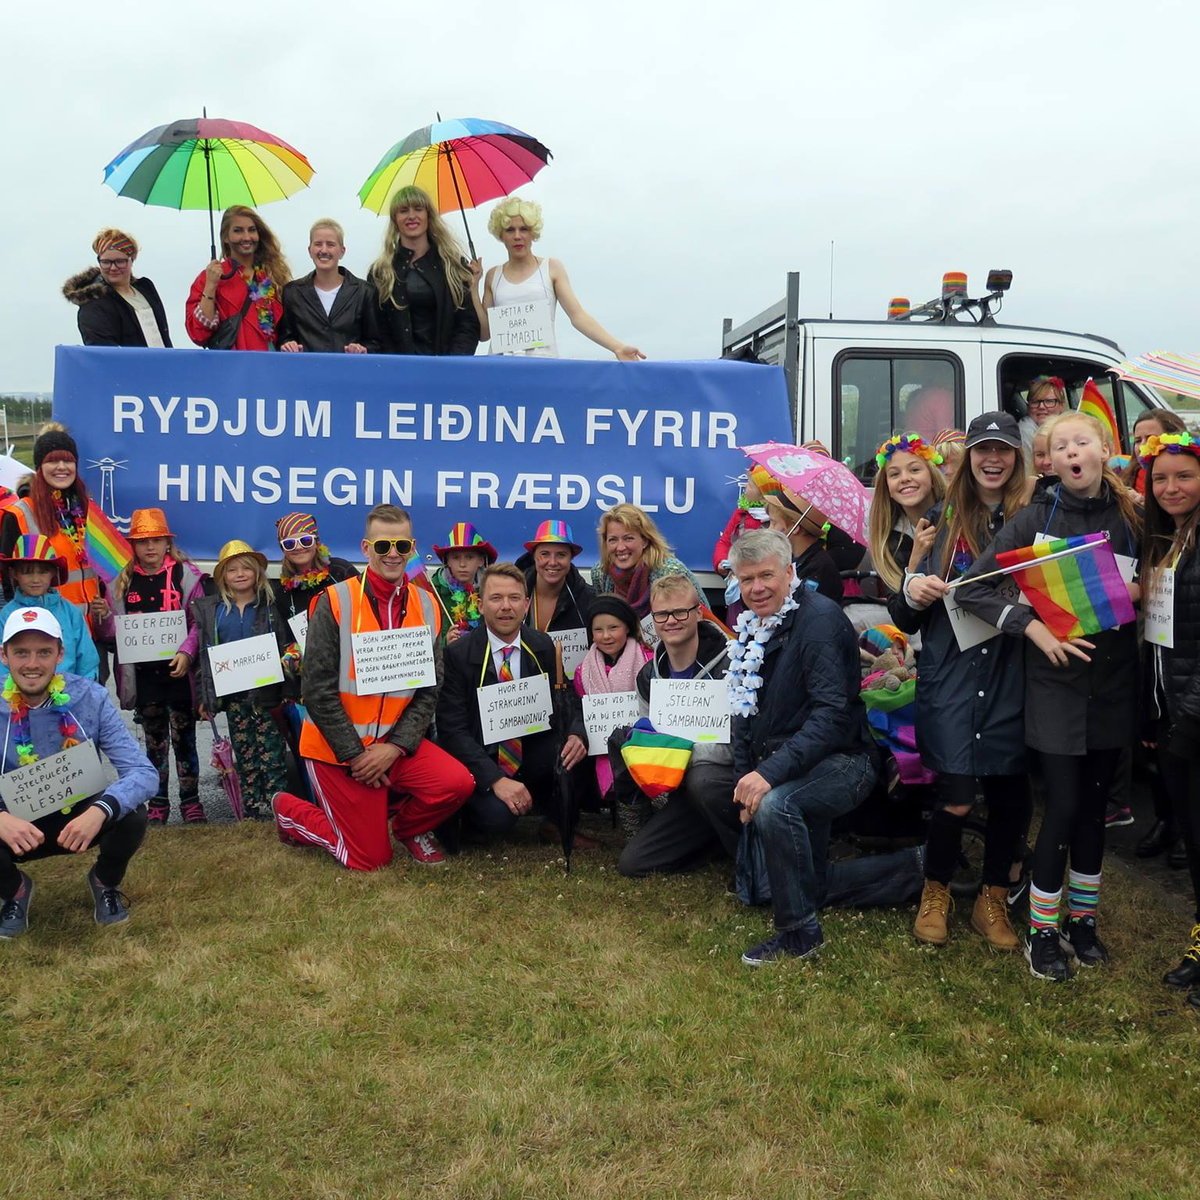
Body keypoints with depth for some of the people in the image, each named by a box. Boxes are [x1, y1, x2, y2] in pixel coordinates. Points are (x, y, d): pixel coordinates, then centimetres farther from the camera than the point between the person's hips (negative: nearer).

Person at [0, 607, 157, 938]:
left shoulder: (90, 698, -16)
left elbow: (143, 772, -23)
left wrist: (99, 811, -42)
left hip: (82, 815, 0)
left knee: (132, 815, -30)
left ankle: (105, 882, 7)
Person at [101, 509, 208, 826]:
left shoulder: (186, 575, -3)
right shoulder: (123, 582, 7)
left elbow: (199, 621, -7)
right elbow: (114, 629, 10)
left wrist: (186, 652, -20)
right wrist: (104, 619, -11)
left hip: (178, 671, -3)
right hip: (144, 675, 3)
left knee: (184, 738, 4)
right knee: (154, 742, 12)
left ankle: (190, 801, 16)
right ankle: (157, 803, 22)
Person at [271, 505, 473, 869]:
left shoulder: (426, 606, 0)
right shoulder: (335, 602, -13)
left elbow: (429, 690, -1)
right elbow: (318, 690, -14)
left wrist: (396, 747, -14)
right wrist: (355, 755, -14)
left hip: (394, 743, 4)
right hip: (337, 746, -4)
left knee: (456, 783, -21)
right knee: (370, 859, -2)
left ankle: (410, 827, 12)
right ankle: (290, 812, 24)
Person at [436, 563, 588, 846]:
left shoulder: (542, 647, 3)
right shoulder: (458, 654, -11)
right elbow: (453, 729, -15)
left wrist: (576, 735, -20)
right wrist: (496, 780, -27)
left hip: (532, 758, 5)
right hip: (480, 764, -4)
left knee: (577, 744, -22)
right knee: (497, 817, -32)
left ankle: (557, 823, 1)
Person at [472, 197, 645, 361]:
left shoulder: (552, 268, 7)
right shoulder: (493, 275, 13)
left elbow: (578, 316, -2)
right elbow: (484, 334, 10)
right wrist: (473, 287, 4)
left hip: (544, 361, -1)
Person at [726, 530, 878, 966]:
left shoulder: (819, 617, -17)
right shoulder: (753, 627, 8)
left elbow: (832, 712, -27)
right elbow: (746, 711, 14)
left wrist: (772, 772, -34)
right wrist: (745, 777, 0)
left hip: (838, 761, -9)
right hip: (778, 764, 9)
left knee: (775, 806, -37)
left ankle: (800, 931, -19)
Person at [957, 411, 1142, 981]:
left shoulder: (1132, 516, 3)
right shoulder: (1036, 517, -6)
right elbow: (971, 586, -10)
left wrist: (1137, 596, -9)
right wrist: (1033, 627, -20)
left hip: (1114, 682, 3)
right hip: (1057, 682, -3)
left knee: (1094, 804, 13)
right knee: (1064, 806, -3)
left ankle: (1082, 919, 30)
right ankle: (1042, 931, 14)